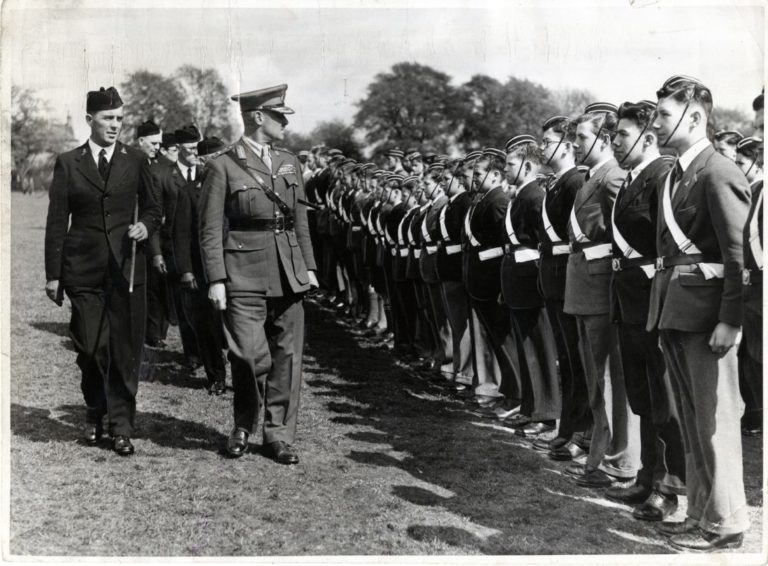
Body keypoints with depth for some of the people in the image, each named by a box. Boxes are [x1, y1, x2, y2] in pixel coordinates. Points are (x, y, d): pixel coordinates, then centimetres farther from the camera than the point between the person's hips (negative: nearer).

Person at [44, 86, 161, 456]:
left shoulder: (136, 161, 7)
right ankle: (95, 414, 24)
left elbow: (152, 208, 16)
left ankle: (121, 425, 9)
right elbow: (56, 222, 5)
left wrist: (145, 226, -7)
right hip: (84, 268, 0)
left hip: (126, 266, 1)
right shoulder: (68, 163, 5)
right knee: (91, 347, -1)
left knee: (125, 348, -1)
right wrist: (53, 274, 2)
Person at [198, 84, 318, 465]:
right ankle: (242, 427, 15)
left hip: (289, 276, 5)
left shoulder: (289, 163, 14)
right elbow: (210, 229, -3)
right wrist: (215, 280, -9)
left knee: (287, 356, 5)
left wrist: (309, 266, 13)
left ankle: (279, 434, 17)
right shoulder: (223, 165, -2)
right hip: (245, 276, -5)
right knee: (251, 356, -8)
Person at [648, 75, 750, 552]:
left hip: (706, 313, -9)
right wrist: (662, 308, 8)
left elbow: (739, 255, -16)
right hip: (673, 311, 9)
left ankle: (725, 524, 11)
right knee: (692, 420, 15)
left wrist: (730, 320, -20)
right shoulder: (676, 174, 15)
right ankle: (700, 513, 26)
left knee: (716, 420, 0)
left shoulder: (719, 173, -12)